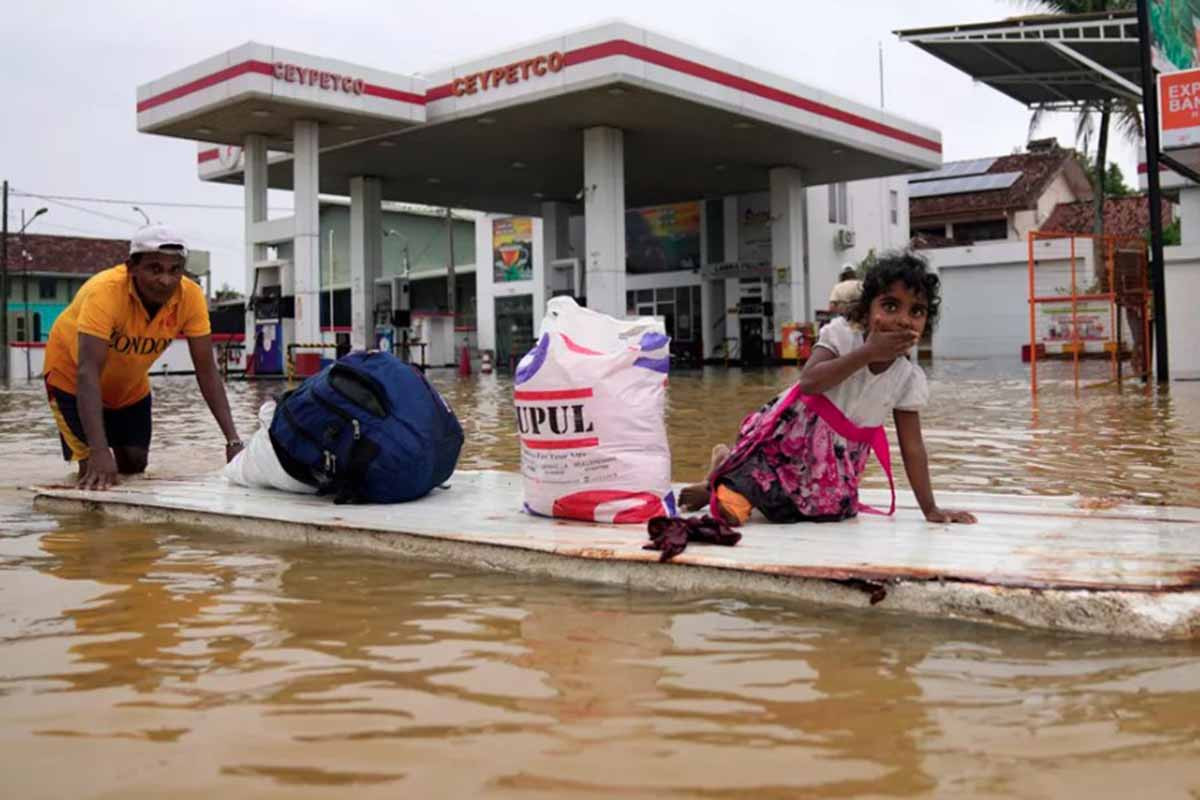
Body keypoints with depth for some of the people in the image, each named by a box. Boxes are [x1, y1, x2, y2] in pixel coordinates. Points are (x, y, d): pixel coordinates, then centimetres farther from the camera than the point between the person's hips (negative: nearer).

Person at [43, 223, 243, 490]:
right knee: (96, 468, -13)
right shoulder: (105, 291, -38)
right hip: (72, 376, -4)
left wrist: (232, 439, -32)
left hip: (130, 384, 4)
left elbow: (207, 371, -22)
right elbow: (88, 373, -44)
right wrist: (100, 451, -55)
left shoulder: (190, 296, -26)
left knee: (135, 465, 6)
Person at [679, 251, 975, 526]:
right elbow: (809, 382, -33)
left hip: (834, 460, 5)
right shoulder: (842, 334, -17)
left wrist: (930, 508, -8)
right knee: (730, 510, -15)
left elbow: (912, 446, -4)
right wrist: (868, 352, -35)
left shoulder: (910, 379, -8)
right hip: (790, 433, -5)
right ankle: (721, 476, 22)